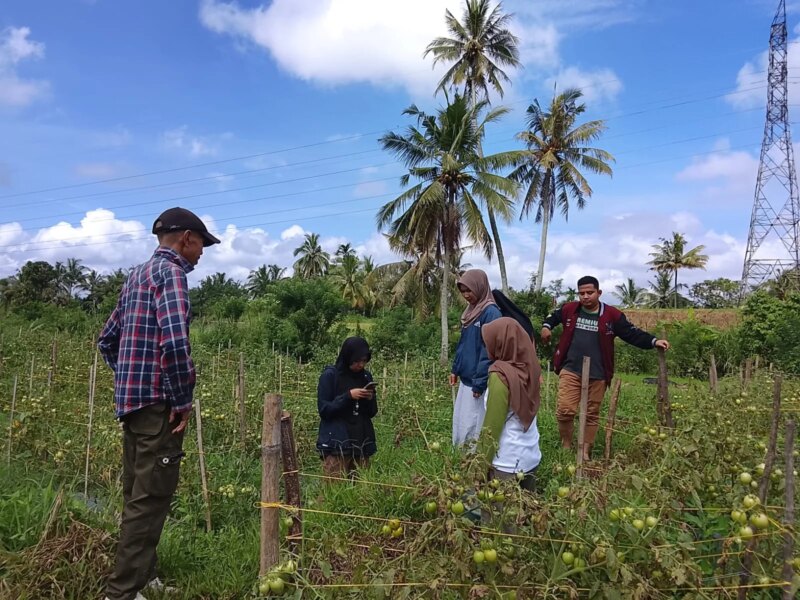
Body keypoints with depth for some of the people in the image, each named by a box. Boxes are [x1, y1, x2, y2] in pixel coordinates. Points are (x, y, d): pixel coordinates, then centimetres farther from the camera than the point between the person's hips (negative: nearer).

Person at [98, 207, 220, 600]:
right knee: (150, 497, -2)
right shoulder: (169, 271, -11)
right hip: (157, 401, -10)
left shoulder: (137, 274, 17)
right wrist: (183, 400, -16)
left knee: (138, 494, 16)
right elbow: (175, 342, -26)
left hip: (130, 398, 10)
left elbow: (106, 341, 23)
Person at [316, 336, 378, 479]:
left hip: (362, 444, 5)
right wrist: (348, 396, -18)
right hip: (336, 444, -4)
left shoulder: (366, 376, 9)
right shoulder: (330, 375, -6)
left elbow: (372, 413, 13)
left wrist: (370, 399, -8)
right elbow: (324, 409, -10)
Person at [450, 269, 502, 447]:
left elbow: (489, 352, -19)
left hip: (478, 382, -9)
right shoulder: (470, 311, 11)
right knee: (460, 423, 15)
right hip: (466, 379, 9)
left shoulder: (491, 313, -16)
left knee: (473, 426, -2)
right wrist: (455, 369, 13)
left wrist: (479, 383, -19)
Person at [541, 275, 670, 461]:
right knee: (565, 410, -9)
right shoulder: (569, 309, 2)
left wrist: (654, 341, -12)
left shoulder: (612, 315, -2)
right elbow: (553, 317, 22)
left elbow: (632, 333, 0)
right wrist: (546, 326, 3)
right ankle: (566, 446, 13)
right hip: (570, 371, 0)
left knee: (592, 414, 9)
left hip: (597, 375, 0)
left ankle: (585, 452, 23)